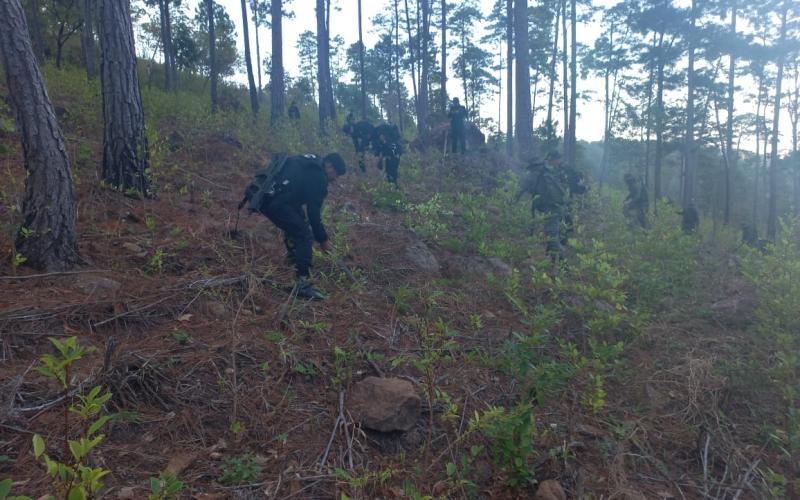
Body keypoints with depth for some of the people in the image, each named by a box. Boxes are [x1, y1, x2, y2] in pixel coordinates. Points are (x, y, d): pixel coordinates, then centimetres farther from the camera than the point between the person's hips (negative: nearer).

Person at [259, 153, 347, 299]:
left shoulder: (309, 165, 23)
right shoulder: (318, 177, -5)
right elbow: (314, 211, -5)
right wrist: (322, 239, 6)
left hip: (263, 195, 10)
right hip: (275, 202, -10)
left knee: (295, 221, 32)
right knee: (304, 235, -7)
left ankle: (293, 254, 46)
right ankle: (303, 284, -12)